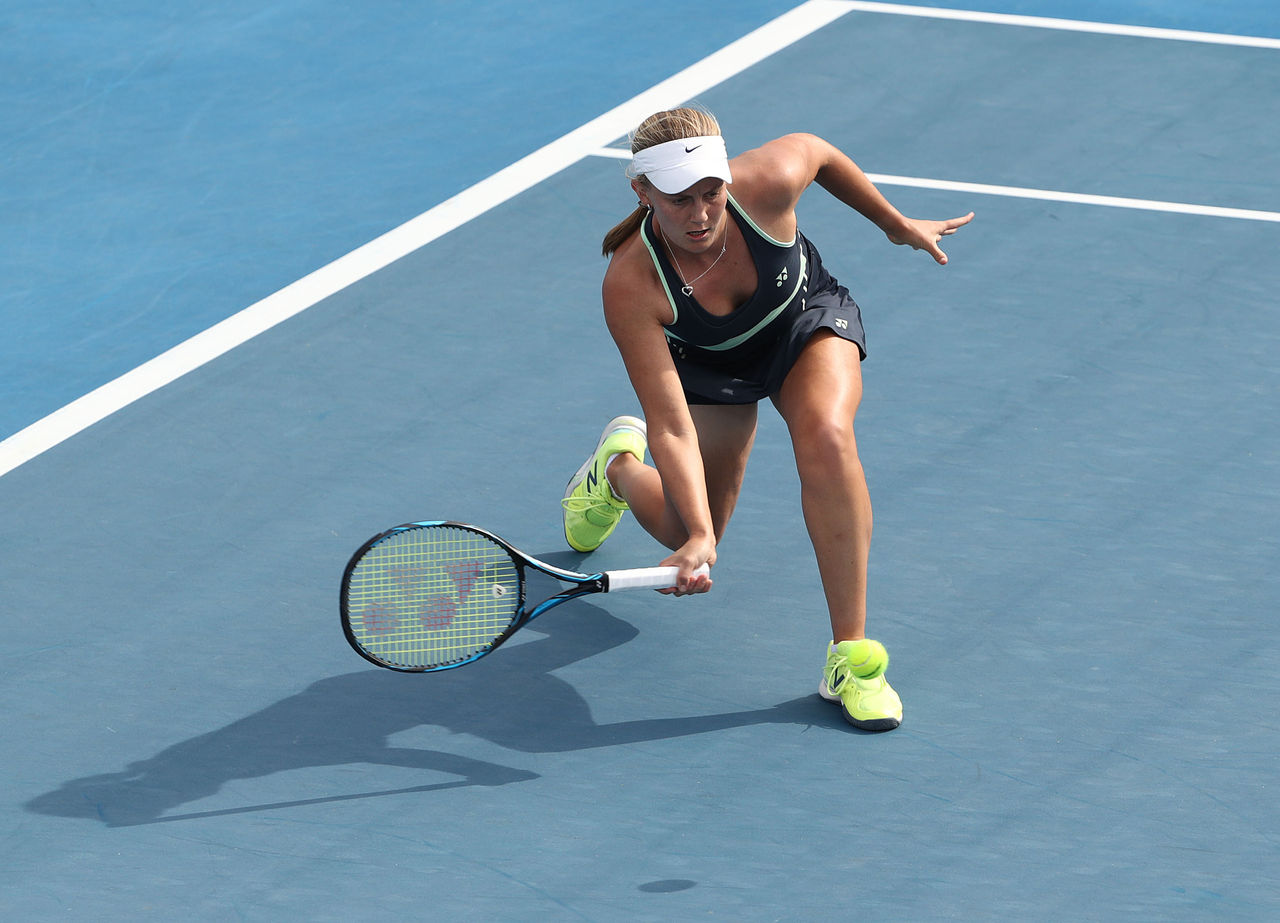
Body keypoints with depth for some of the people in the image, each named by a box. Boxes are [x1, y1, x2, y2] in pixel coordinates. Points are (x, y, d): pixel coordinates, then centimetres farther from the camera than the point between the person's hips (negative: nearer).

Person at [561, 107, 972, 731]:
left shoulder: (768, 182, -36)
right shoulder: (630, 287, -38)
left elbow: (817, 152, -9)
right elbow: (672, 428, -36)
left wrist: (897, 225, 4)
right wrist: (698, 534, -47)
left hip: (809, 323, 0)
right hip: (708, 366, 0)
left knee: (826, 436, -33)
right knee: (686, 539, 7)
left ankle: (851, 655, -25)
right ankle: (619, 465, 45)